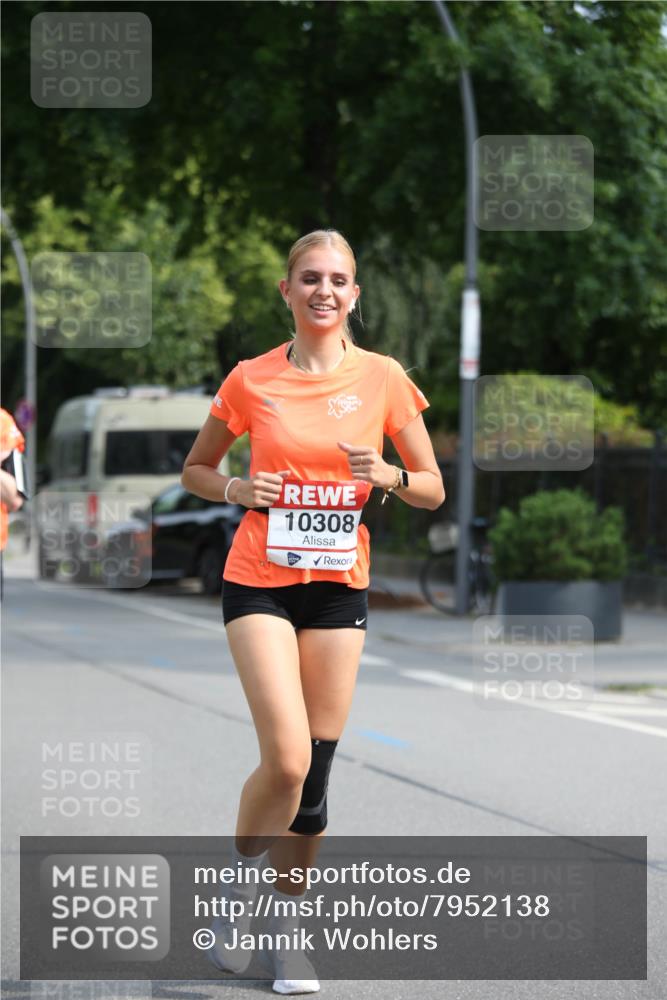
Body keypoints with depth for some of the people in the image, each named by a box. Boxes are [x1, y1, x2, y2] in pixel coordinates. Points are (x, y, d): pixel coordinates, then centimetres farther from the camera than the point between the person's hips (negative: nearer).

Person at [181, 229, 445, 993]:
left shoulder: (382, 378, 1)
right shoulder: (251, 380, -1)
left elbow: (432, 490, 6)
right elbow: (195, 470, 12)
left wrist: (387, 475, -14)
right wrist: (238, 489, -8)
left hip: (339, 587, 2)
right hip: (260, 583, -2)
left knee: (315, 769, 3)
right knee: (287, 760, -17)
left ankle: (283, 924, 19)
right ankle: (239, 884, 9)